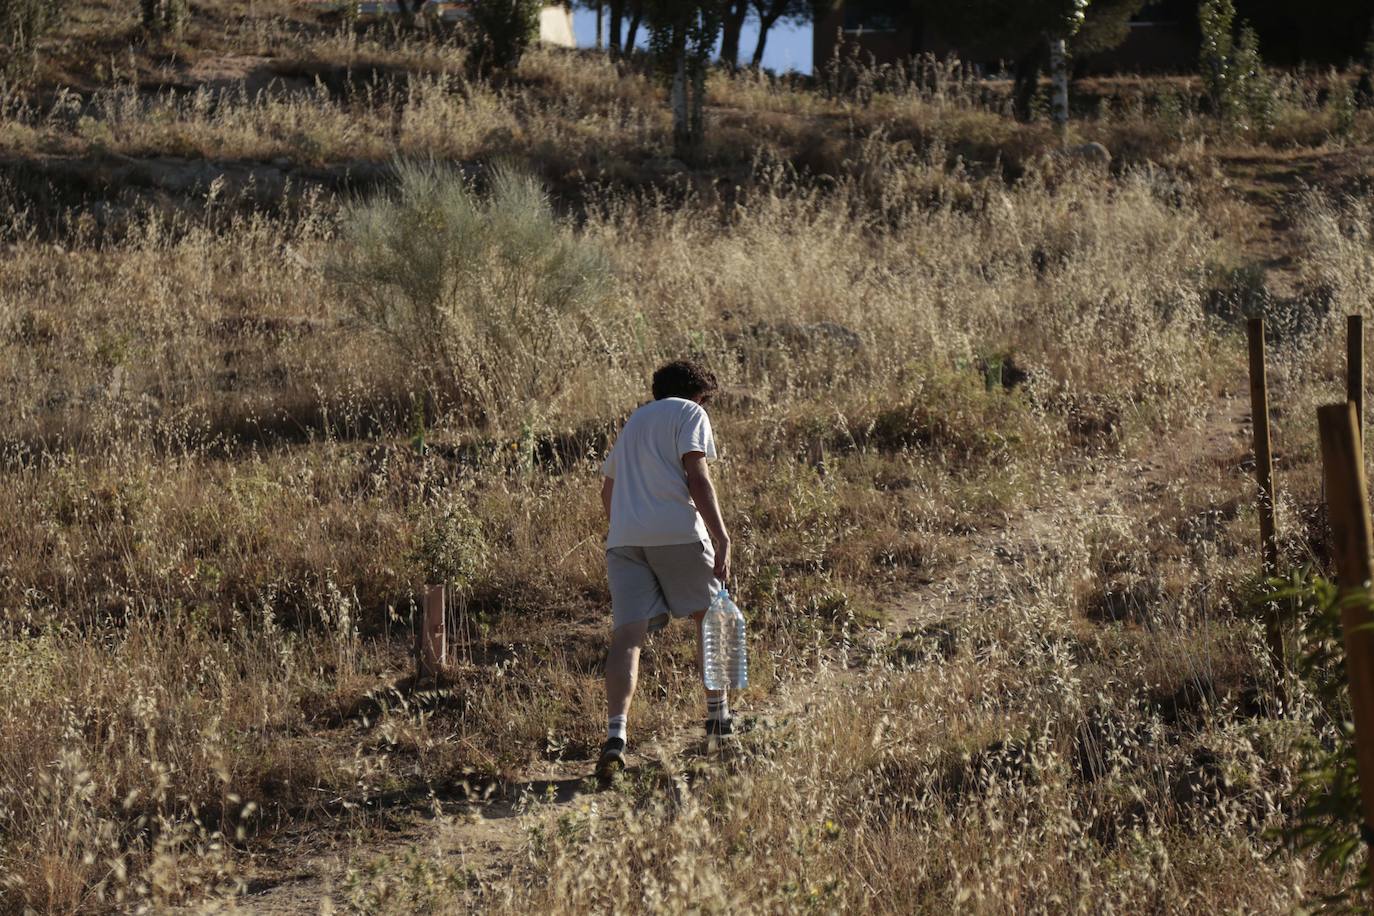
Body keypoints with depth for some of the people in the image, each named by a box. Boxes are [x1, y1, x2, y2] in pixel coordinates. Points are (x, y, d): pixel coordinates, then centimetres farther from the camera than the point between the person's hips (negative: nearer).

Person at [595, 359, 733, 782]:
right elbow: (697, 477, -7)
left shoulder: (634, 420, 28)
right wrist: (721, 537, -11)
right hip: (677, 532, -5)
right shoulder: (690, 414, 8)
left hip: (623, 538, 5)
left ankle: (616, 735, -23)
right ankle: (718, 716, 25)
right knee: (710, 615, 17)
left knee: (627, 636, -6)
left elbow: (608, 487, 33)